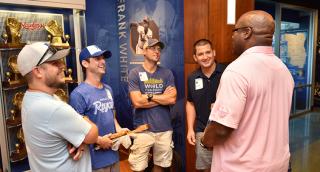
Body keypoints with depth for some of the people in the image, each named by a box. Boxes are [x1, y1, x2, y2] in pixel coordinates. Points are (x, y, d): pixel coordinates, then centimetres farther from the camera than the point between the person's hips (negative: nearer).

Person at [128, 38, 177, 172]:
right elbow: (137, 102, -14)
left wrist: (149, 96, -7)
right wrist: (162, 97, -6)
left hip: (164, 128, 3)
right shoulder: (134, 73, -4)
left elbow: (172, 99, -6)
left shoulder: (167, 73, 4)